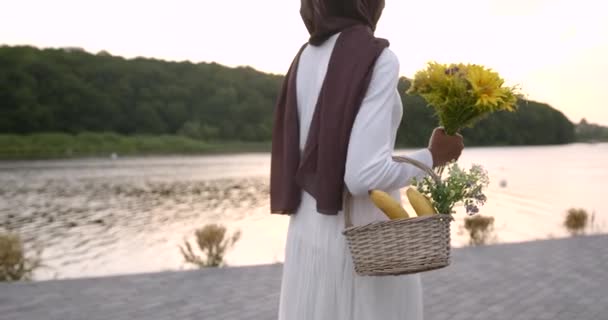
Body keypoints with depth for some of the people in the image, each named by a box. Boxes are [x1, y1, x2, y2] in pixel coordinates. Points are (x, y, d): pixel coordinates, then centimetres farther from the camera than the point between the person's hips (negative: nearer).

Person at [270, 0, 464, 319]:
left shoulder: (305, 58, 7)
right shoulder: (377, 59, -16)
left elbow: (297, 157, 11)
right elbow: (365, 174, -23)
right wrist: (433, 157, -7)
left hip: (309, 231, 7)